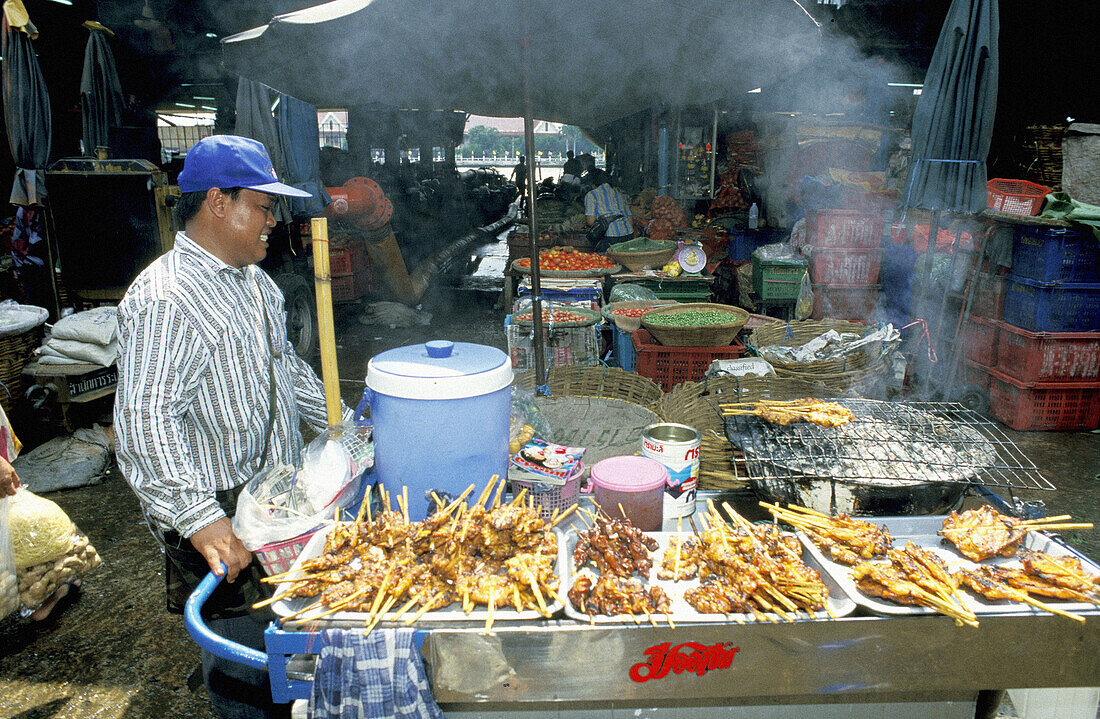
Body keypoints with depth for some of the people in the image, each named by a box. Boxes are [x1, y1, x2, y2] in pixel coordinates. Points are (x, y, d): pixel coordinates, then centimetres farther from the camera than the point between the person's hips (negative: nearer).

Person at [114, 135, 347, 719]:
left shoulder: (252, 279, 10)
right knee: (242, 646, 5)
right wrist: (201, 519, -34)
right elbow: (144, 421, -29)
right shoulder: (164, 299, -22)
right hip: (221, 511, -9)